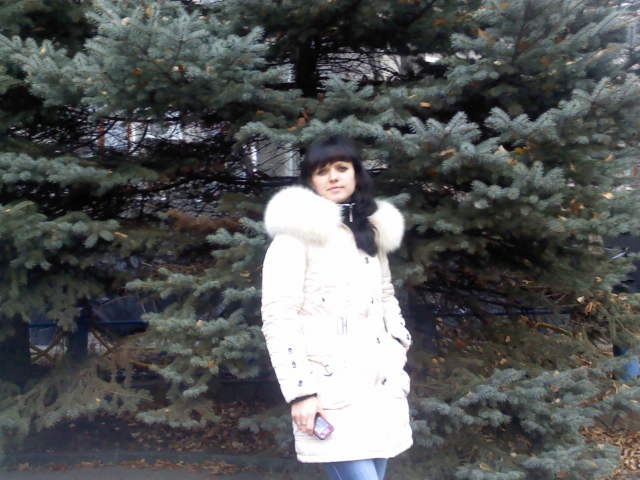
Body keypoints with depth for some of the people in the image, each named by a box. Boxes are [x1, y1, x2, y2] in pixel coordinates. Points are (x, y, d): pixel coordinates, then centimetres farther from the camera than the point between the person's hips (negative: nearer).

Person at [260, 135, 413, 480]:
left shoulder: (372, 233, 17)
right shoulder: (298, 232, -4)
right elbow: (277, 319, -10)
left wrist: (397, 362, 14)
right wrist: (300, 391, -16)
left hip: (379, 387, 7)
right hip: (332, 389, -6)